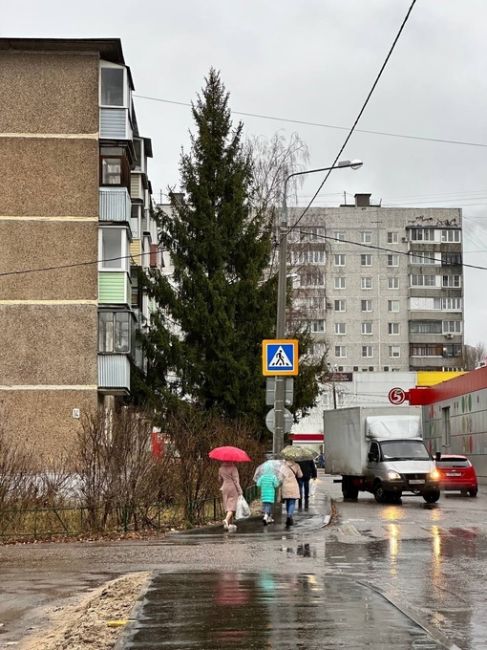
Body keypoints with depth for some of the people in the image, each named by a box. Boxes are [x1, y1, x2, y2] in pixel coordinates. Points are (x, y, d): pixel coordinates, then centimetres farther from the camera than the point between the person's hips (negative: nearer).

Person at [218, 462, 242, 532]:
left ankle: (230, 524, 13)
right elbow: (235, 479, -13)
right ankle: (226, 520, -29)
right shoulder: (233, 467, -12)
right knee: (232, 506, -6)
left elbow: (220, 478, 14)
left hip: (224, 489, 5)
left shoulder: (221, 468, 5)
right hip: (233, 488, -5)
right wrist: (239, 490, -8)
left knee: (227, 506, 11)